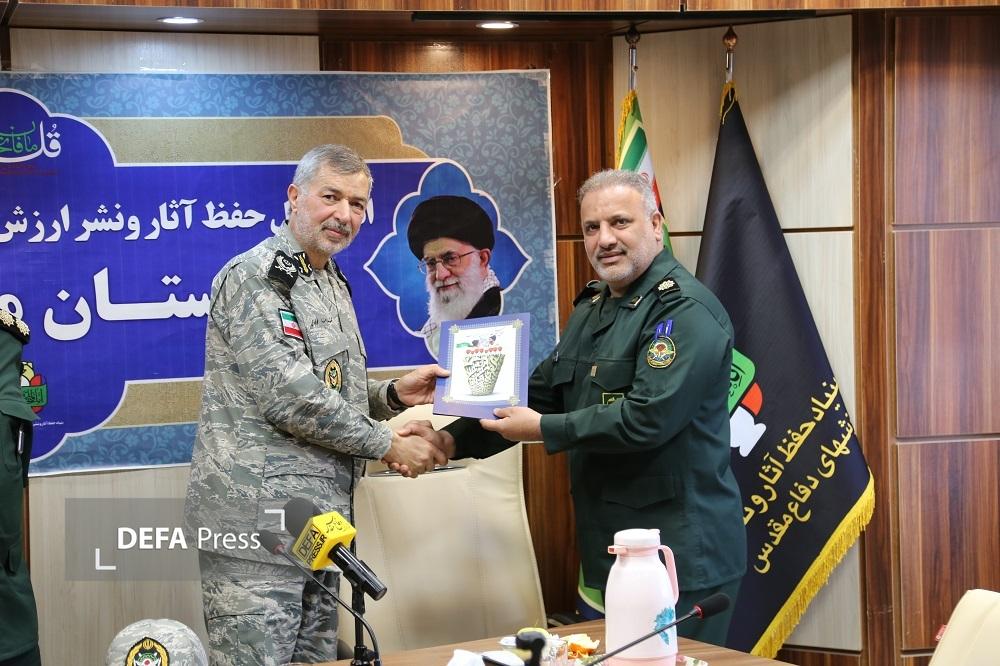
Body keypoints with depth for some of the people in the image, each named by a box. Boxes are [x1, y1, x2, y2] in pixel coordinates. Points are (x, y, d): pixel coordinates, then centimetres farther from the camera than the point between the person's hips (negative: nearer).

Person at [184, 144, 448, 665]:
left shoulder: (333, 284, 19)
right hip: (256, 520, -9)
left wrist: (391, 396, 7)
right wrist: (388, 445, -10)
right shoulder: (254, 277, -11)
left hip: (318, 520, 9)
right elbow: (289, 398, -20)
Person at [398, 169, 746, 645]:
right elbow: (540, 394, 16)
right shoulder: (592, 308, 15)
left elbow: (645, 419, -25)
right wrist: (451, 441, 4)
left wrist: (543, 430, -16)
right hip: (608, 551, 9)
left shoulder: (686, 311, -15)